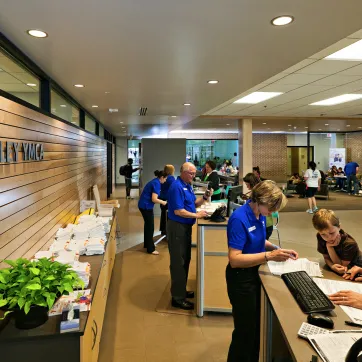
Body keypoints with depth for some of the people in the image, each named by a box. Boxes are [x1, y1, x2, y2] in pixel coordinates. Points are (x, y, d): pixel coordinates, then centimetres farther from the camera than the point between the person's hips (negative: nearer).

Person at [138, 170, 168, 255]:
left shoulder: (154, 181, 13)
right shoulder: (157, 184, -16)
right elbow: (154, 199, -22)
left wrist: (161, 201, 14)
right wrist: (163, 202, -7)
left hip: (144, 205, 10)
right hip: (146, 206, -10)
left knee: (148, 225, 21)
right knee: (150, 227, -2)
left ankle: (146, 244, 35)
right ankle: (150, 249, 6)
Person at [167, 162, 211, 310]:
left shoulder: (188, 185, 10)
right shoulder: (177, 187, -19)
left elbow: (194, 203, 14)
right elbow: (178, 211, -24)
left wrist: (205, 197, -2)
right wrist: (197, 215, -20)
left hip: (186, 226, 10)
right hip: (177, 227, -10)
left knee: (185, 260, 18)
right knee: (178, 262, -2)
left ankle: (181, 290, 32)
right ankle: (178, 297, 7)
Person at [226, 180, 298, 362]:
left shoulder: (259, 214, -2)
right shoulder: (239, 218, -28)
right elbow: (234, 259, -29)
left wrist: (277, 249, -2)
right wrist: (269, 256, -32)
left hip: (254, 274, 8)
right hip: (241, 279, -8)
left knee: (255, 327, 23)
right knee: (245, 331, 9)